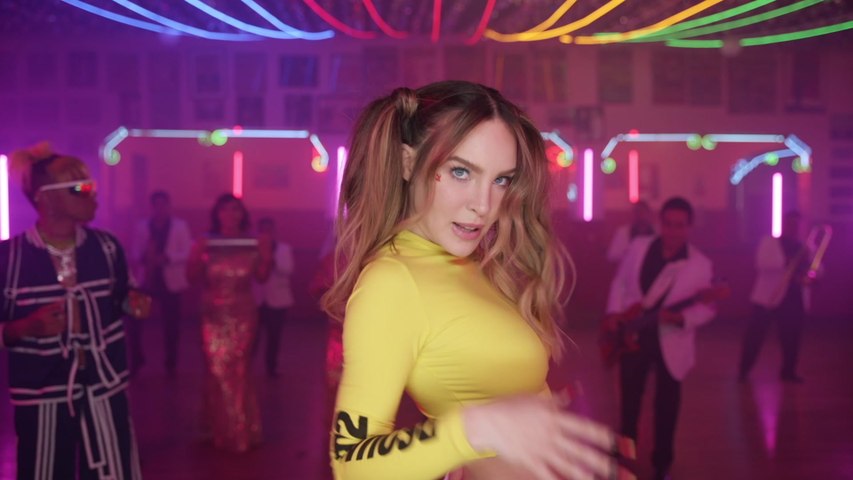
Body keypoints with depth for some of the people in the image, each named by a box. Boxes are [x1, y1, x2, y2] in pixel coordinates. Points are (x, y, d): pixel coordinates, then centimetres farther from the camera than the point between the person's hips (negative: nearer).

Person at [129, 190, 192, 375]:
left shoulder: (180, 226, 0)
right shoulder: (142, 226, 4)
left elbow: (187, 252, -7)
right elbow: (135, 252, 1)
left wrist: (166, 258, -23)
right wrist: (144, 257, -22)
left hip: (170, 281, -1)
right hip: (146, 279, 1)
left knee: (170, 324, 6)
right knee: (135, 319, -3)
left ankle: (171, 364, 21)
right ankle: (136, 359, 17)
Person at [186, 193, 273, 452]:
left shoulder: (251, 245, -1)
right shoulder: (206, 244, -1)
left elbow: (262, 277, -2)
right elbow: (193, 278, 0)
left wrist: (266, 255, -17)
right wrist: (195, 257, -17)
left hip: (243, 315, 0)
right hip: (214, 316, 0)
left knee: (237, 371, 4)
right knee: (217, 370, 1)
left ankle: (238, 431, 18)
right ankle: (223, 429, 18)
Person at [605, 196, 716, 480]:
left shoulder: (700, 263, -10)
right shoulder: (638, 247, -3)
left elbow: (707, 308, -8)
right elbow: (620, 283, 7)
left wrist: (680, 317, -27)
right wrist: (614, 314, -6)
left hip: (671, 344, -2)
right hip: (632, 335, 2)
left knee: (666, 405, 9)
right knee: (628, 400, 13)